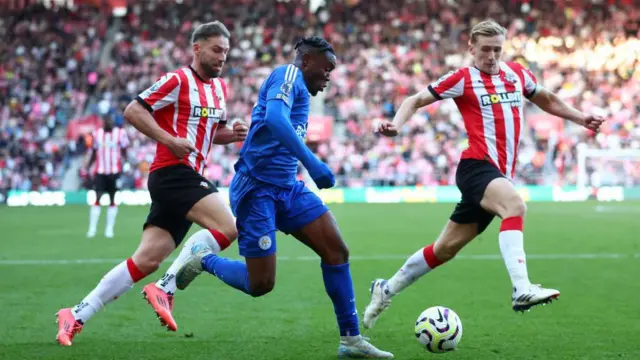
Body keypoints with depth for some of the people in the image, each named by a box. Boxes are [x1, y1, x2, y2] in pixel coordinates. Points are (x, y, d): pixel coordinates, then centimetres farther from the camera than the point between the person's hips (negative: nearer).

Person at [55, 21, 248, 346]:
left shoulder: (219, 88, 18)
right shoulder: (178, 80, -7)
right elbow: (132, 111, -10)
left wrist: (232, 134, 8)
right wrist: (170, 139, -19)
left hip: (187, 178, 8)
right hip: (173, 173, -8)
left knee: (147, 260, 2)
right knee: (229, 228, -21)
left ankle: (77, 315, 5)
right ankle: (166, 290, -14)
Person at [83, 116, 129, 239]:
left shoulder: (120, 133, -1)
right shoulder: (97, 134, 7)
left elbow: (125, 152, 3)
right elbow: (92, 152, 16)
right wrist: (86, 168, 12)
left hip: (114, 172, -1)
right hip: (100, 171, 1)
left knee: (113, 200, 4)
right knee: (97, 199, -6)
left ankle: (109, 229, 11)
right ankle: (92, 228, -3)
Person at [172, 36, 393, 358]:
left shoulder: (299, 90, 19)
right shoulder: (289, 74, -9)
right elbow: (274, 118, -28)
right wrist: (311, 162, -32)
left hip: (287, 187, 9)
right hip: (257, 188, -9)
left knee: (336, 250, -4)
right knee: (260, 285, -6)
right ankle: (205, 259, 20)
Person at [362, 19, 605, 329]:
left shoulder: (517, 74, 14)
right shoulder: (462, 79, -1)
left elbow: (547, 100, 30)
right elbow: (416, 101, 3)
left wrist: (581, 119, 20)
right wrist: (396, 124, -16)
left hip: (500, 175, 6)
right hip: (477, 166, -6)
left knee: (446, 248, 9)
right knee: (515, 204, -35)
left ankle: (386, 290, 25)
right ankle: (522, 290, -44)